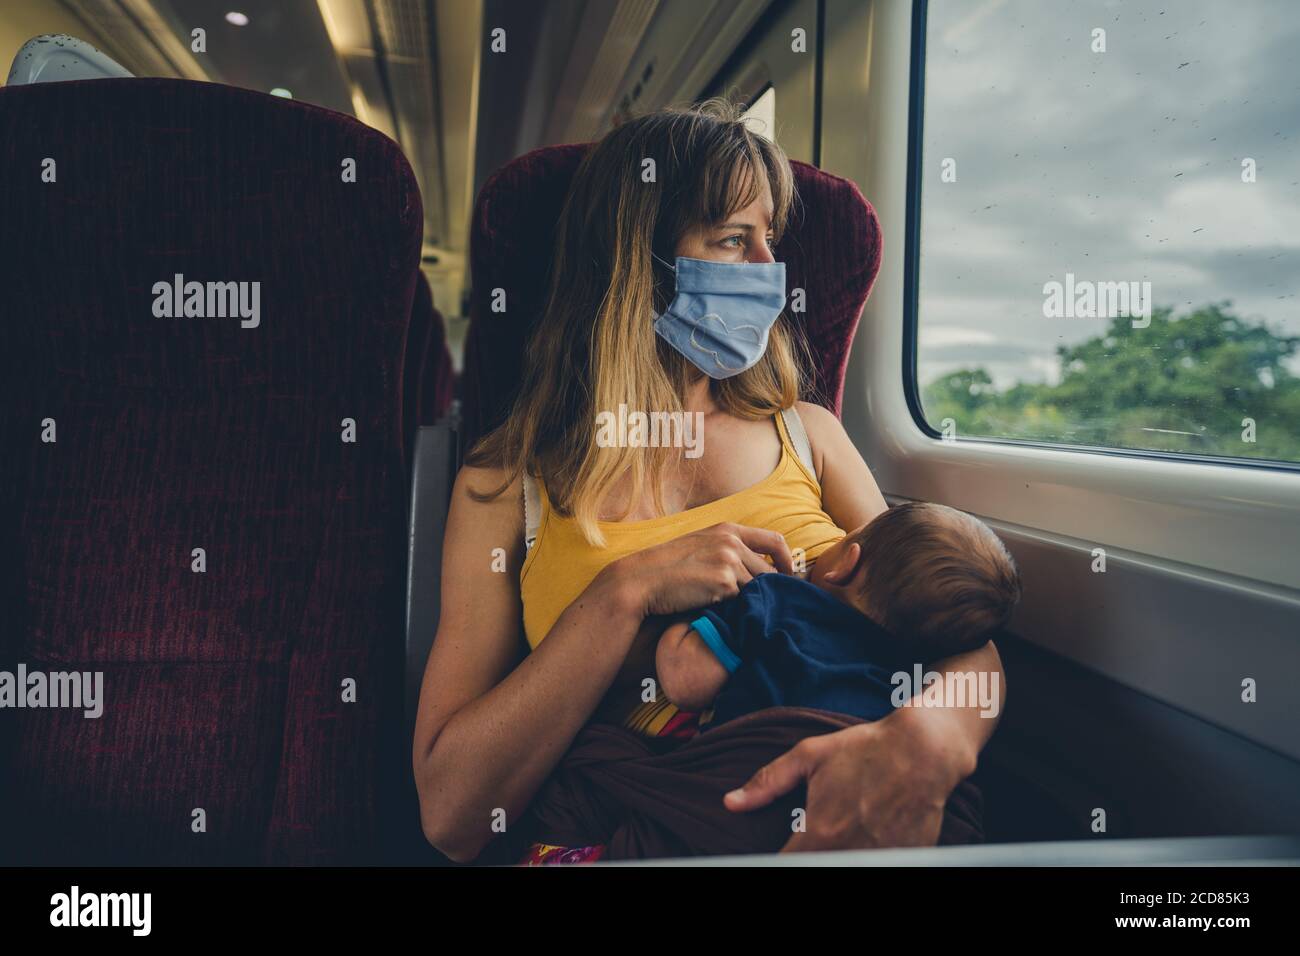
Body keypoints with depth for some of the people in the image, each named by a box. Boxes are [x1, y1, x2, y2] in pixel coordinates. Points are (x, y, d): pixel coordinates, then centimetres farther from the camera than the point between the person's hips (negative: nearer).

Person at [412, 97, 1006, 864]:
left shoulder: (809, 434, 13)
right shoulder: (507, 480, 4)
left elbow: (964, 645, 6)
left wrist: (930, 739, -17)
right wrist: (628, 592, -12)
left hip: (838, 825, 2)